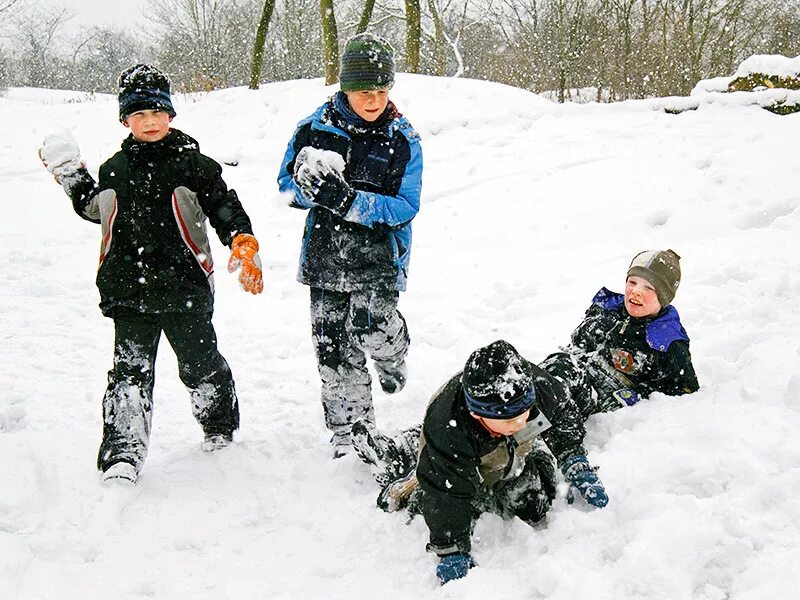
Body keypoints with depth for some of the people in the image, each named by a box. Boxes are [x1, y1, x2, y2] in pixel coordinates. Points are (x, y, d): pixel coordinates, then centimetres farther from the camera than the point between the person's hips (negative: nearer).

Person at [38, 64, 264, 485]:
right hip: (129, 290, 2)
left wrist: (243, 246, -17)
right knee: (130, 371, -4)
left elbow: (226, 207, -2)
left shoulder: (193, 163, -1)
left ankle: (219, 429, 37)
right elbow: (93, 207, 29)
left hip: (186, 288, -2)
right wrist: (69, 174, 21)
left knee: (200, 364, 13)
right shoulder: (115, 169, 11)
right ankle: (121, 456, -6)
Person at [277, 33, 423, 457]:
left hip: (379, 252, -2)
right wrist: (310, 186, -20)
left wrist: (350, 201, -26)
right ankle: (349, 431, 20)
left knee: (371, 326, -20)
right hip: (325, 252, 2)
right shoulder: (316, 126, -2)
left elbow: (406, 206, -11)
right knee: (332, 346, 3)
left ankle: (392, 354, 19)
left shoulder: (403, 139, -5)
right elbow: (286, 181, 5)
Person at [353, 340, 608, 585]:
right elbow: (448, 497, -37)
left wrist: (578, 468, -17)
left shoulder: (536, 385, -39)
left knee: (535, 504, 10)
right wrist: (452, 552, -34)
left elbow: (564, 416, -15)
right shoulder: (447, 432, -48)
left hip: (513, 457, 4)